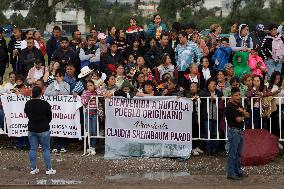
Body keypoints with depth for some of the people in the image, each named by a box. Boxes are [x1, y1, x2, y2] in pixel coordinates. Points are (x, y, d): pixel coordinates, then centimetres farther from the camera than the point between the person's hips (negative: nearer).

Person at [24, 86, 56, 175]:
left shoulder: (28, 104, -3)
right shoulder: (45, 104, -16)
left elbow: (27, 115, 10)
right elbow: (50, 117, -5)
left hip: (31, 129, 4)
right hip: (43, 129, -4)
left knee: (33, 149, 11)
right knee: (46, 149, 4)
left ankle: (33, 168, 14)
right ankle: (48, 169, 7)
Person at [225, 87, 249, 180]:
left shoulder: (239, 105, 13)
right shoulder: (230, 106, -15)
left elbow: (248, 115, 10)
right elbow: (238, 119, -19)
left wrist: (243, 111, -11)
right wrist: (243, 116, 2)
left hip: (240, 131, 9)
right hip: (234, 131, -9)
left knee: (238, 153, 16)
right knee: (232, 153, -5)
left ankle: (238, 171, 26)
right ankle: (230, 173, 0)